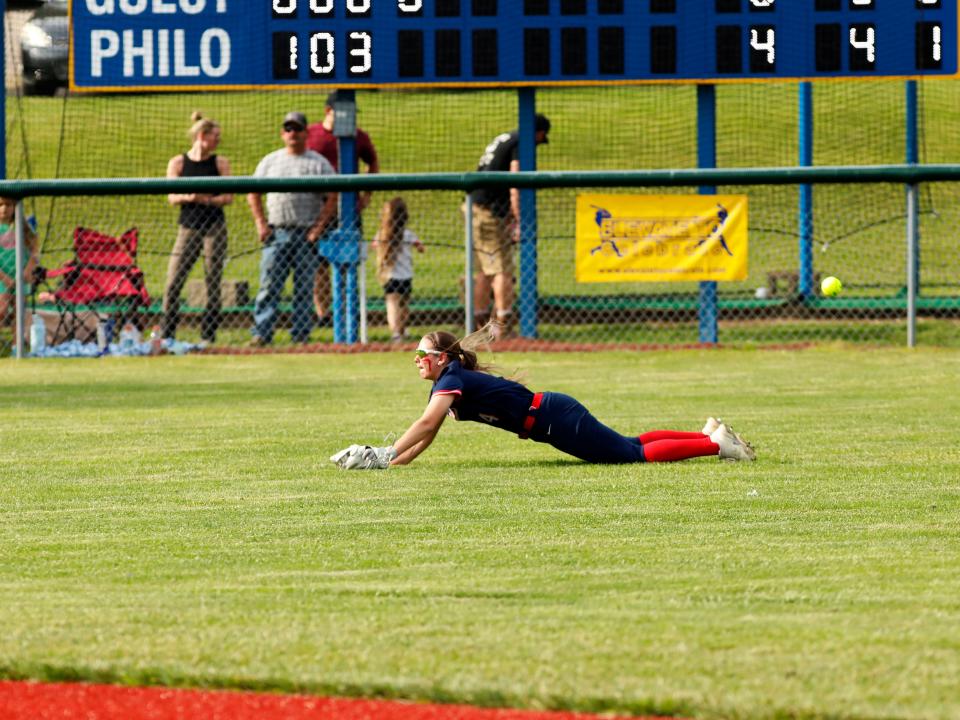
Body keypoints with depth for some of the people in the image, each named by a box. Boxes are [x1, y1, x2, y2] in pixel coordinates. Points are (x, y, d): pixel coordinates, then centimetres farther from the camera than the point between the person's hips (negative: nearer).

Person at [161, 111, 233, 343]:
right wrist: (187, 197, -18)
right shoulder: (178, 163, 4)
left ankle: (209, 333, 8)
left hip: (214, 226, 0)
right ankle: (166, 331, 1)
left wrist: (208, 200, -16)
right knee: (173, 281, -5)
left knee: (213, 281, 1)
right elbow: (171, 197, 2)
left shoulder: (220, 163, 4)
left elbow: (228, 197, 2)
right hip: (188, 226, 0)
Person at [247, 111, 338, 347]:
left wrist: (318, 228, -9)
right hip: (276, 233, 2)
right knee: (269, 285, -4)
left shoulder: (318, 163, 4)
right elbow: (253, 194, 14)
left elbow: (332, 198, 0)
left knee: (304, 288, 0)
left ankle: (301, 335, 5)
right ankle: (261, 334, -5)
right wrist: (261, 224, 2)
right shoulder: (270, 161, 12)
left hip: (306, 235, -2)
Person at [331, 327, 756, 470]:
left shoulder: (452, 380, -16)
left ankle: (716, 444, -5)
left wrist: (385, 458, -33)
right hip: (553, 419, 8)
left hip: (556, 420, -8)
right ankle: (709, 435, 23)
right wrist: (390, 461, -3)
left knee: (631, 454, -8)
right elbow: (427, 437, 11)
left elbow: (425, 424, -30)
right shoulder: (447, 383, 11)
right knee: (629, 446, 17)